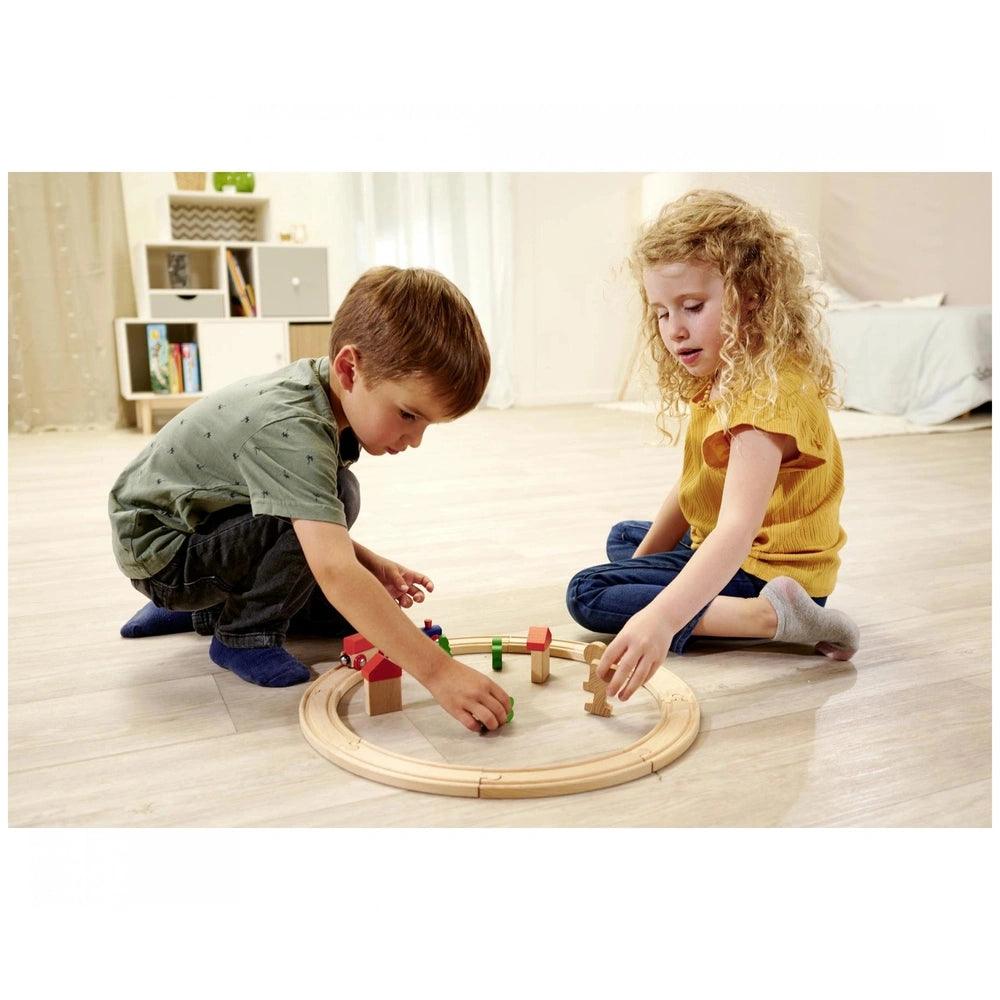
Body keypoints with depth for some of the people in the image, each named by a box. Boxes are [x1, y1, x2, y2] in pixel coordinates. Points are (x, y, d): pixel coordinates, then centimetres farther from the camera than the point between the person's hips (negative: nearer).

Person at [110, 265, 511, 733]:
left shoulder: (321, 388, -8)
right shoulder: (290, 431, -36)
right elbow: (334, 572, -45)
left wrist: (372, 564, -6)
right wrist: (437, 671, -46)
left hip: (207, 522, 9)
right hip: (161, 550, -9)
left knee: (350, 614, 8)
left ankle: (205, 610, 20)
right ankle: (244, 634, -10)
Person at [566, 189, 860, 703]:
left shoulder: (768, 396, -29)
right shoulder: (719, 380, 4)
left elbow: (737, 530, -41)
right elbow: (692, 490, 12)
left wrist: (661, 616, -53)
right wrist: (643, 558, 8)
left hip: (763, 570, -11)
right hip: (713, 550, 11)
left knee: (587, 593, -17)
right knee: (623, 539, 32)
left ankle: (771, 616, -19)